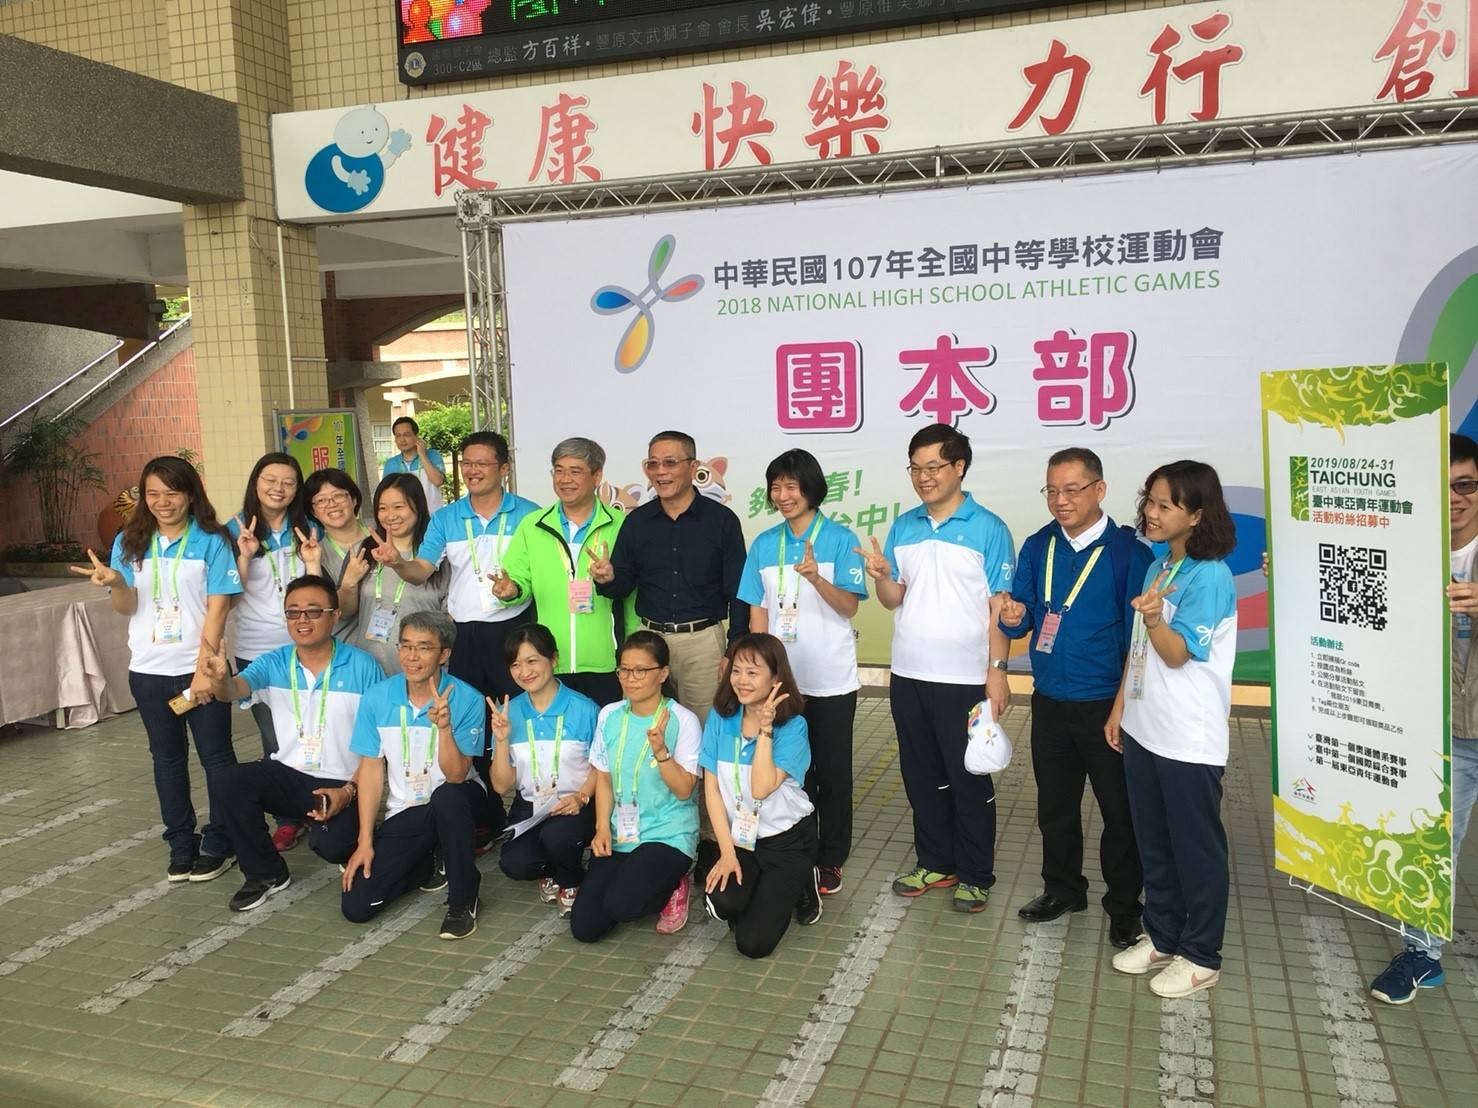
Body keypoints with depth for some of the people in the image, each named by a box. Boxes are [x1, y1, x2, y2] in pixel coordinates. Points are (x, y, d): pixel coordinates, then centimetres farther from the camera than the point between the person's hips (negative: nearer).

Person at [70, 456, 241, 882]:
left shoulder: (211, 542, -6)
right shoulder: (129, 543, 5)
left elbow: (217, 608, -10)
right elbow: (127, 607, 2)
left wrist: (204, 668, -14)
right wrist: (115, 582, -21)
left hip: (200, 668, -4)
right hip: (149, 671, 4)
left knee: (216, 755, 3)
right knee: (167, 758, 13)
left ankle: (219, 844, 15)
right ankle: (181, 844, 23)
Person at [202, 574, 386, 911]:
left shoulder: (363, 668, -9)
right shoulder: (273, 664, 0)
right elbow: (235, 689, -21)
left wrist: (350, 790, -16)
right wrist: (220, 679, -45)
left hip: (342, 784, -4)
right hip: (288, 774, 4)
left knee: (331, 846, -29)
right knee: (226, 783, -20)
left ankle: (353, 845, 14)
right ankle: (265, 873, 3)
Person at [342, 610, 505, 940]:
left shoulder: (467, 700, -16)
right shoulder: (377, 698, -7)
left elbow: (455, 776, -21)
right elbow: (371, 769, -1)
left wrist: (444, 726, -38)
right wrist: (365, 842, -4)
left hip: (457, 801, -3)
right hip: (405, 812, 3)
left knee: (447, 797, -40)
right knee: (356, 906, -11)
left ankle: (464, 901, -17)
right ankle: (433, 862, 17)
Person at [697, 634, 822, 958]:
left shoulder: (792, 726, -14)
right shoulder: (720, 717, -5)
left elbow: (762, 788, -26)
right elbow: (711, 788, -5)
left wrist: (765, 728, -27)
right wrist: (727, 852, -9)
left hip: (786, 838, -2)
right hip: (738, 837, 3)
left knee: (753, 943, -12)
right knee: (726, 901, -28)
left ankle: (798, 884, 16)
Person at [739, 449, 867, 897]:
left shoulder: (840, 539, -6)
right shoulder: (764, 544, 5)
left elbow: (850, 606, -12)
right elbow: (757, 612, 7)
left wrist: (816, 578, -30)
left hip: (831, 680, -3)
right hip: (780, 680, 3)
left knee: (832, 772, 7)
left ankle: (830, 860, 20)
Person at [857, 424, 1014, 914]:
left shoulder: (988, 529, -6)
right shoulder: (902, 527, 8)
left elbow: (999, 607, -7)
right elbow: (894, 599, 9)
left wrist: (997, 670, -12)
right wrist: (881, 576, -13)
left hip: (963, 677, -5)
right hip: (909, 674, 5)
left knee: (969, 780, 5)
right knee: (922, 775, 14)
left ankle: (974, 875, 19)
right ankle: (935, 862, 29)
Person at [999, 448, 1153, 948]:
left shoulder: (1128, 551, -12)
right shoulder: (1037, 548, 2)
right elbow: (1019, 620, 6)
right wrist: (1014, 617, -19)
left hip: (1107, 704, -4)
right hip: (1049, 700, 5)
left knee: (1120, 811, 9)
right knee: (1054, 805, 18)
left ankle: (1124, 906, 27)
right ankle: (1063, 888, 38)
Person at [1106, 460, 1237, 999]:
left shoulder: (1209, 575, -15)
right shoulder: (1157, 568, 9)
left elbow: (1178, 653, -17)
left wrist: (1153, 617, -36)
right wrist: (1119, 707, 15)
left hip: (1189, 739, -8)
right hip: (1142, 730, 8)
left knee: (1196, 848, 6)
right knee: (1153, 844, 18)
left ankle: (1201, 956, 20)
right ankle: (1161, 937, 33)